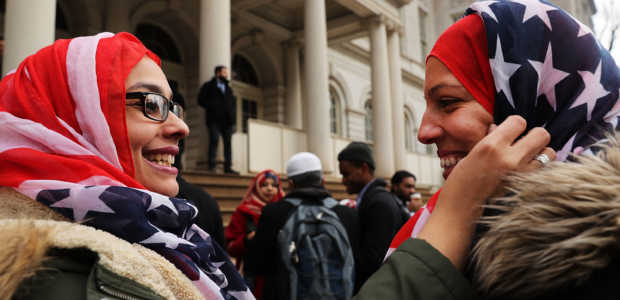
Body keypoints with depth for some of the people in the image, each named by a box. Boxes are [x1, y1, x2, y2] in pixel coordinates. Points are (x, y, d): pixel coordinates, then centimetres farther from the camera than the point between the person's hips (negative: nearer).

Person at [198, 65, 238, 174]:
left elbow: (233, 103, 23)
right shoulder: (208, 86, 12)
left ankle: (228, 167, -3)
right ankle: (212, 166, -12)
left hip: (226, 120, 4)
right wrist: (212, 107, -11)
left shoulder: (228, 89, 26)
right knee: (214, 140, -14)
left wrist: (233, 119, 9)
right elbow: (201, 100, 3)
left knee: (228, 142, -2)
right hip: (214, 120, -4)